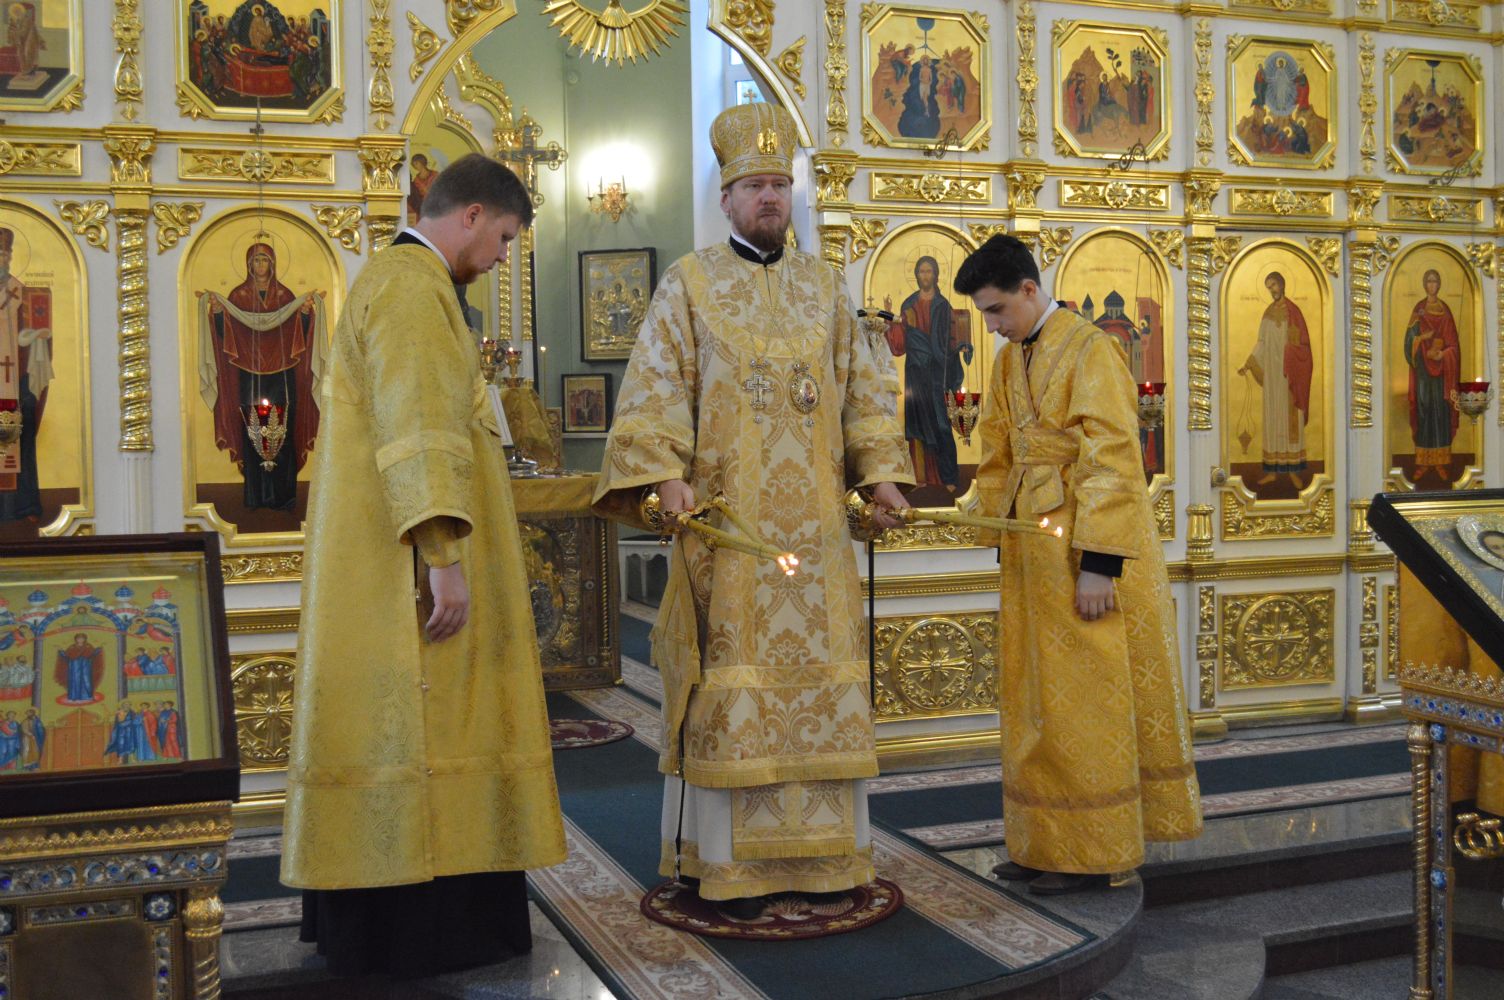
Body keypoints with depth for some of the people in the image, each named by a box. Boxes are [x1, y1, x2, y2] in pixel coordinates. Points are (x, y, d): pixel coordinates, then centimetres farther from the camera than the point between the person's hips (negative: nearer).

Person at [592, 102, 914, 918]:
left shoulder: (823, 286, 15)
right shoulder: (690, 282, 4)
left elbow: (862, 385, 15)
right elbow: (656, 384, -4)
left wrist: (880, 472, 3)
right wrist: (665, 475, -17)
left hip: (811, 521, 4)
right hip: (726, 515, -4)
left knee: (818, 671, 4)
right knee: (733, 679, -4)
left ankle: (820, 849, 13)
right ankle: (731, 860, 2)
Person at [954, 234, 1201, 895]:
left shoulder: (1091, 351, -12)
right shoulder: (1009, 361, 12)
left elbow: (1112, 463, -18)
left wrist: (1098, 563, -21)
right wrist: (1004, 542, 13)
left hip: (1087, 553, -8)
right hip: (1035, 555, 8)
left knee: (1085, 702, -1)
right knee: (1040, 700, 12)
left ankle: (1092, 853, 10)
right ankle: (1048, 845, 22)